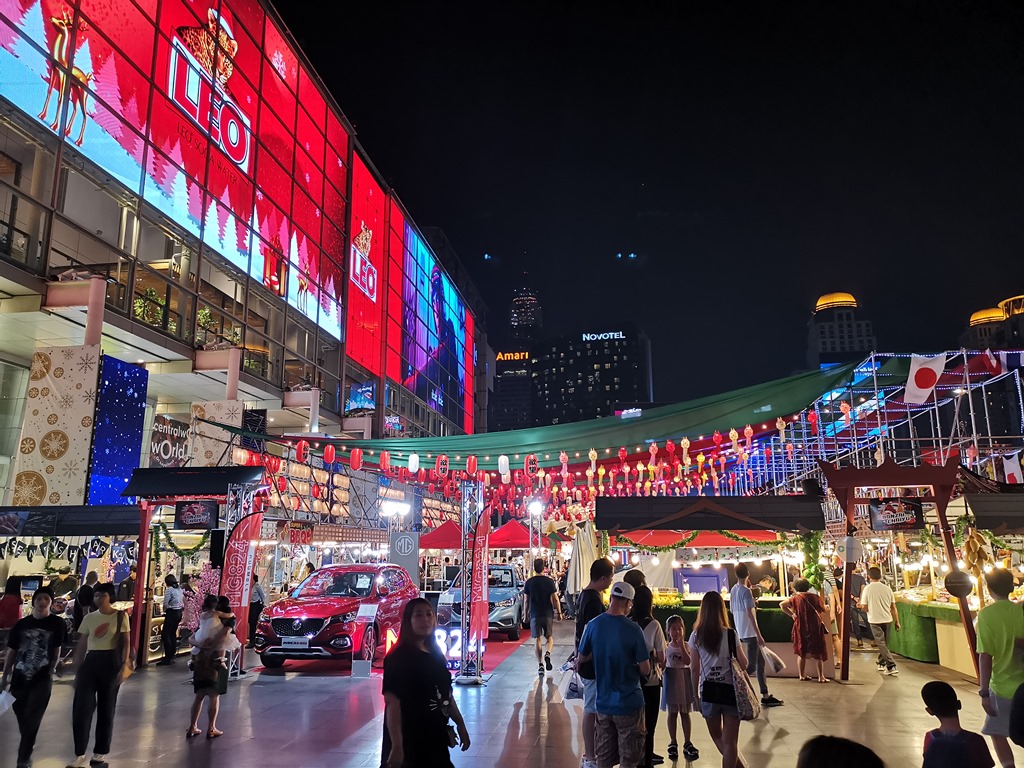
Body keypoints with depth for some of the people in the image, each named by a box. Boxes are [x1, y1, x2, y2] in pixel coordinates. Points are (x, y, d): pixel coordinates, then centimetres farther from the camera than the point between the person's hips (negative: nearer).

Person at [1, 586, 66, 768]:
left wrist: (50, 672, 2)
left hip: (42, 679, -3)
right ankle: (27, 749, 35)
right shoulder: (21, 624, 2)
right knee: (22, 718, 12)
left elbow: (56, 650, 5)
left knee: (32, 719, -7)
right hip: (19, 678, 3)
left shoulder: (57, 623, -2)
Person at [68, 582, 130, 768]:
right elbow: (81, 645, 11)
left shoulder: (120, 616, -2)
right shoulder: (89, 618, 7)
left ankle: (100, 752, 21)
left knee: (106, 708, 7)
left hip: (110, 661, -3)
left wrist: (123, 667, -10)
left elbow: (125, 643, -2)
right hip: (90, 661, 3)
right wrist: (77, 670, 8)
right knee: (81, 707, -5)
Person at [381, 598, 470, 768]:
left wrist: (460, 724, 18)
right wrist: (397, 747, -27)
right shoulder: (398, 657, -16)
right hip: (408, 741, -7)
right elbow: (392, 702, -22)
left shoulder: (436, 654, 7)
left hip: (435, 738, 7)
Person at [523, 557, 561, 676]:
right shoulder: (549, 581, -4)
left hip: (535, 614, 0)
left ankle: (540, 665, 0)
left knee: (537, 638, 5)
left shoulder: (529, 582, -2)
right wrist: (559, 613, 4)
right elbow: (555, 599, -5)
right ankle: (548, 653, -10)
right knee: (550, 636, 16)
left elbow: (526, 600, 3)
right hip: (548, 613, 0)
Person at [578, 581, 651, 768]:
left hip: (603, 702, 4)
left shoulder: (593, 625, -6)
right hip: (629, 703, -4)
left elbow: (582, 658, 6)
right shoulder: (632, 630, -18)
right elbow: (645, 670, -13)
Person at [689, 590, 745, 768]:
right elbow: (743, 664, -2)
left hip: (708, 691, 1)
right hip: (729, 690, -1)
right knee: (730, 740, 7)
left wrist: (695, 694, 10)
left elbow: (694, 669, -1)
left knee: (717, 735, 23)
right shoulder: (730, 635, -9)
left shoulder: (696, 636, -4)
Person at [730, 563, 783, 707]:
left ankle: (765, 696, 16)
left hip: (741, 632, 8)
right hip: (750, 633, -8)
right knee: (752, 666, -4)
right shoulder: (746, 591, -16)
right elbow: (750, 614, -20)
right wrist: (759, 635, -18)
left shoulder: (733, 590, 8)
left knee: (760, 662, 14)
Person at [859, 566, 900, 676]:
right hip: (887, 619, 4)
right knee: (884, 643, 18)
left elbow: (864, 607, -11)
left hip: (875, 620, -4)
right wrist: (897, 622, 11)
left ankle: (891, 666, -10)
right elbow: (893, 607, 3)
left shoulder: (867, 589, -10)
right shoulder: (887, 588, 0)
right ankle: (882, 663, 29)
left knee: (881, 644, -1)